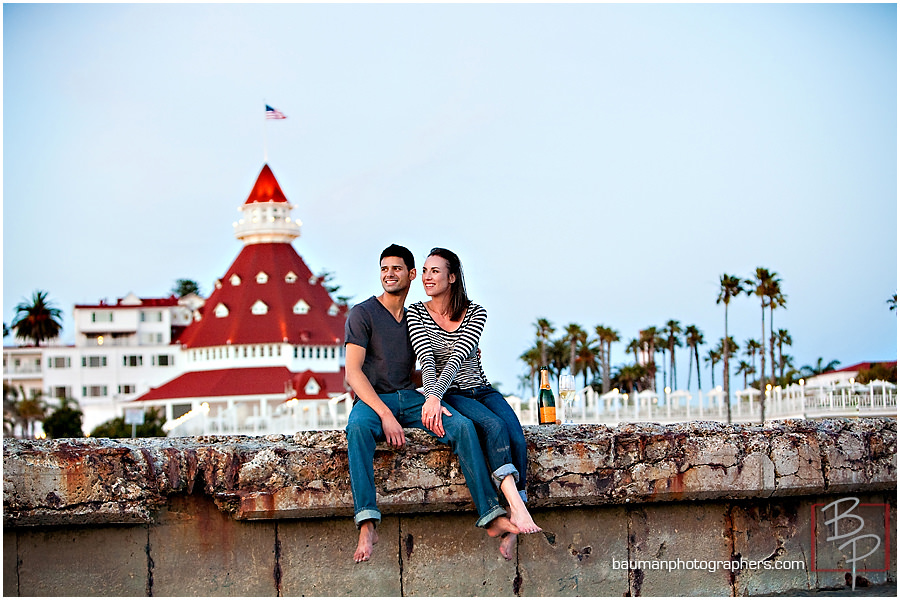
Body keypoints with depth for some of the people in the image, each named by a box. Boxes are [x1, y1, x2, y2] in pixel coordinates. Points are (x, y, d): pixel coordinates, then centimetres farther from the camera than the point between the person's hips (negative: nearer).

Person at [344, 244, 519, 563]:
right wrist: (384, 414, -22)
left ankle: (492, 516, -28)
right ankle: (367, 525, -48)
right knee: (358, 428, -40)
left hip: (410, 398, 5)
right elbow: (353, 372, -9)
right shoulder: (362, 314, 1)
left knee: (462, 425, -23)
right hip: (372, 399, -4)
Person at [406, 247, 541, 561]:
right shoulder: (416, 314, -1)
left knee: (516, 439, -27)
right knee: (494, 426, -33)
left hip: (481, 390, 3)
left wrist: (435, 396, -32)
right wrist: (432, 399, -33)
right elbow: (428, 362, -15)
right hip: (450, 397, -3)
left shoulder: (475, 313, 0)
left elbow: (457, 358, -17)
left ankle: (512, 527, -27)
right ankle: (518, 510, -45)